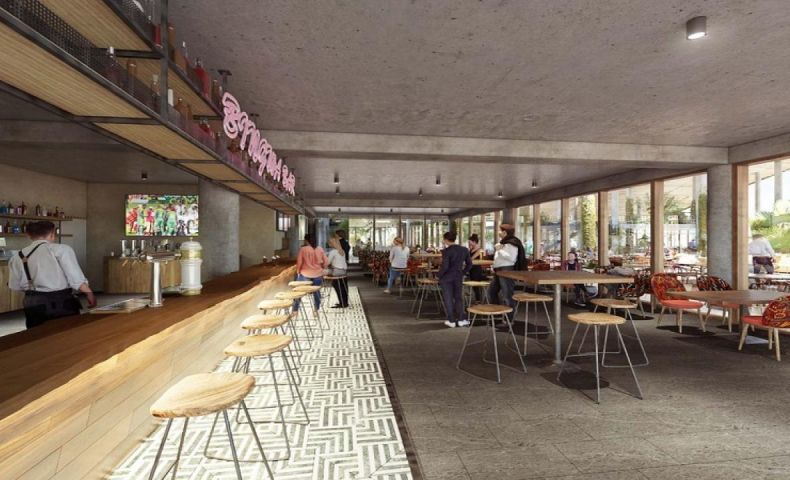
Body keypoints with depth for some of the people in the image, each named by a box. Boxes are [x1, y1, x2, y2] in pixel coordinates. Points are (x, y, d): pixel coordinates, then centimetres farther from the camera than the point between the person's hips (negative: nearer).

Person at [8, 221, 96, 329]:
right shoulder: (61, 249, -10)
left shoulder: (18, 257, 5)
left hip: (33, 305, 4)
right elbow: (76, 277, -15)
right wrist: (89, 294, -5)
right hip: (61, 303, -4)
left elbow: (15, 286, 13)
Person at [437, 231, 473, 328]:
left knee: (448, 299, 6)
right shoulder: (464, 250, 2)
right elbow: (469, 264, 7)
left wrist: (438, 275, -5)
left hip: (447, 278, -4)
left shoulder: (446, 251, -16)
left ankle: (451, 321, 10)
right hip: (459, 277, 4)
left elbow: (444, 266, -20)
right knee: (459, 298, 14)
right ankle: (461, 319, 15)